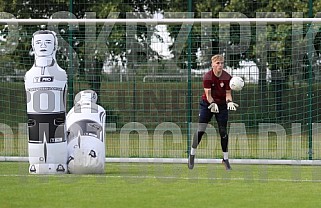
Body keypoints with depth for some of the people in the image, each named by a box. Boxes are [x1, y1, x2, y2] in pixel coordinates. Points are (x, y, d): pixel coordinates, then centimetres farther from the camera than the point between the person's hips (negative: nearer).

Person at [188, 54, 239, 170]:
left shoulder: (227, 77, -12)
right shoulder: (207, 77, -17)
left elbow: (228, 93, -10)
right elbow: (208, 94, -20)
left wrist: (229, 102, -31)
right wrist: (213, 104, -37)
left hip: (222, 105, 2)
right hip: (207, 104, -2)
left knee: (223, 132, -2)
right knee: (200, 130, -8)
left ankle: (225, 159, 9)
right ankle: (192, 155, 6)